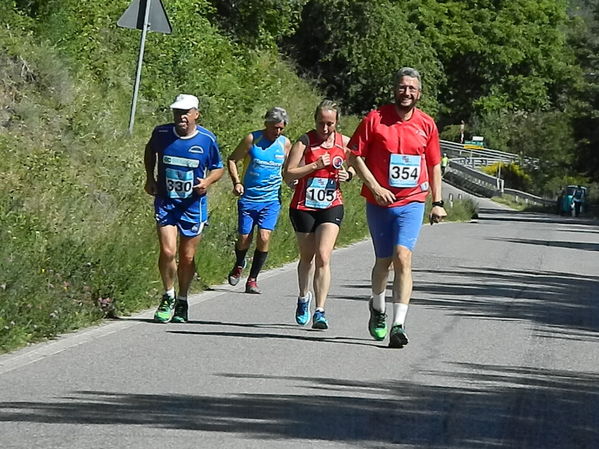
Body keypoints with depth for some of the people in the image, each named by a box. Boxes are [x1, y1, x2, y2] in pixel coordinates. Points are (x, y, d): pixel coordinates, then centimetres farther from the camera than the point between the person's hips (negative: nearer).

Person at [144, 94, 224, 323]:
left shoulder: (207, 139, -8)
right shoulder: (161, 133, -5)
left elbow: (218, 168, 7)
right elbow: (150, 151, 18)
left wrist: (208, 181, -14)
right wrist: (150, 178, 9)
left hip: (193, 205, 0)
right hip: (165, 201, 0)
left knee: (187, 257, 7)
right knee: (167, 252, -13)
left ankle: (182, 302, 27)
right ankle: (168, 298, 9)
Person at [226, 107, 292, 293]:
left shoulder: (285, 144, 4)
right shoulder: (252, 139, -6)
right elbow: (232, 160, 2)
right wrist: (236, 182, -11)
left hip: (271, 200, 1)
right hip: (248, 198, -1)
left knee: (264, 237, -13)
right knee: (244, 239, 2)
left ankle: (252, 280, -1)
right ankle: (239, 266, 35)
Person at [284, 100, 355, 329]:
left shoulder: (345, 143, 1)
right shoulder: (304, 142, -8)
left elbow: (356, 166, 20)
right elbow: (288, 175, -12)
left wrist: (348, 174, -3)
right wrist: (315, 165, -21)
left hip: (331, 207, 0)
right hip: (304, 207, 0)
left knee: (323, 257, -14)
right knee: (307, 257, 14)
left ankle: (320, 311, -16)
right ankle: (304, 298, 41)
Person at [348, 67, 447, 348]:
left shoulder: (426, 124, 5)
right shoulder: (374, 120, -2)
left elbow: (434, 165, 14)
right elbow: (355, 156, -1)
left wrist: (438, 203, 10)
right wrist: (374, 187, -11)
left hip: (412, 202, 0)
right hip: (379, 203, 0)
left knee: (402, 257, -17)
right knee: (384, 261, 10)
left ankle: (398, 325, -20)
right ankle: (377, 307, 40)